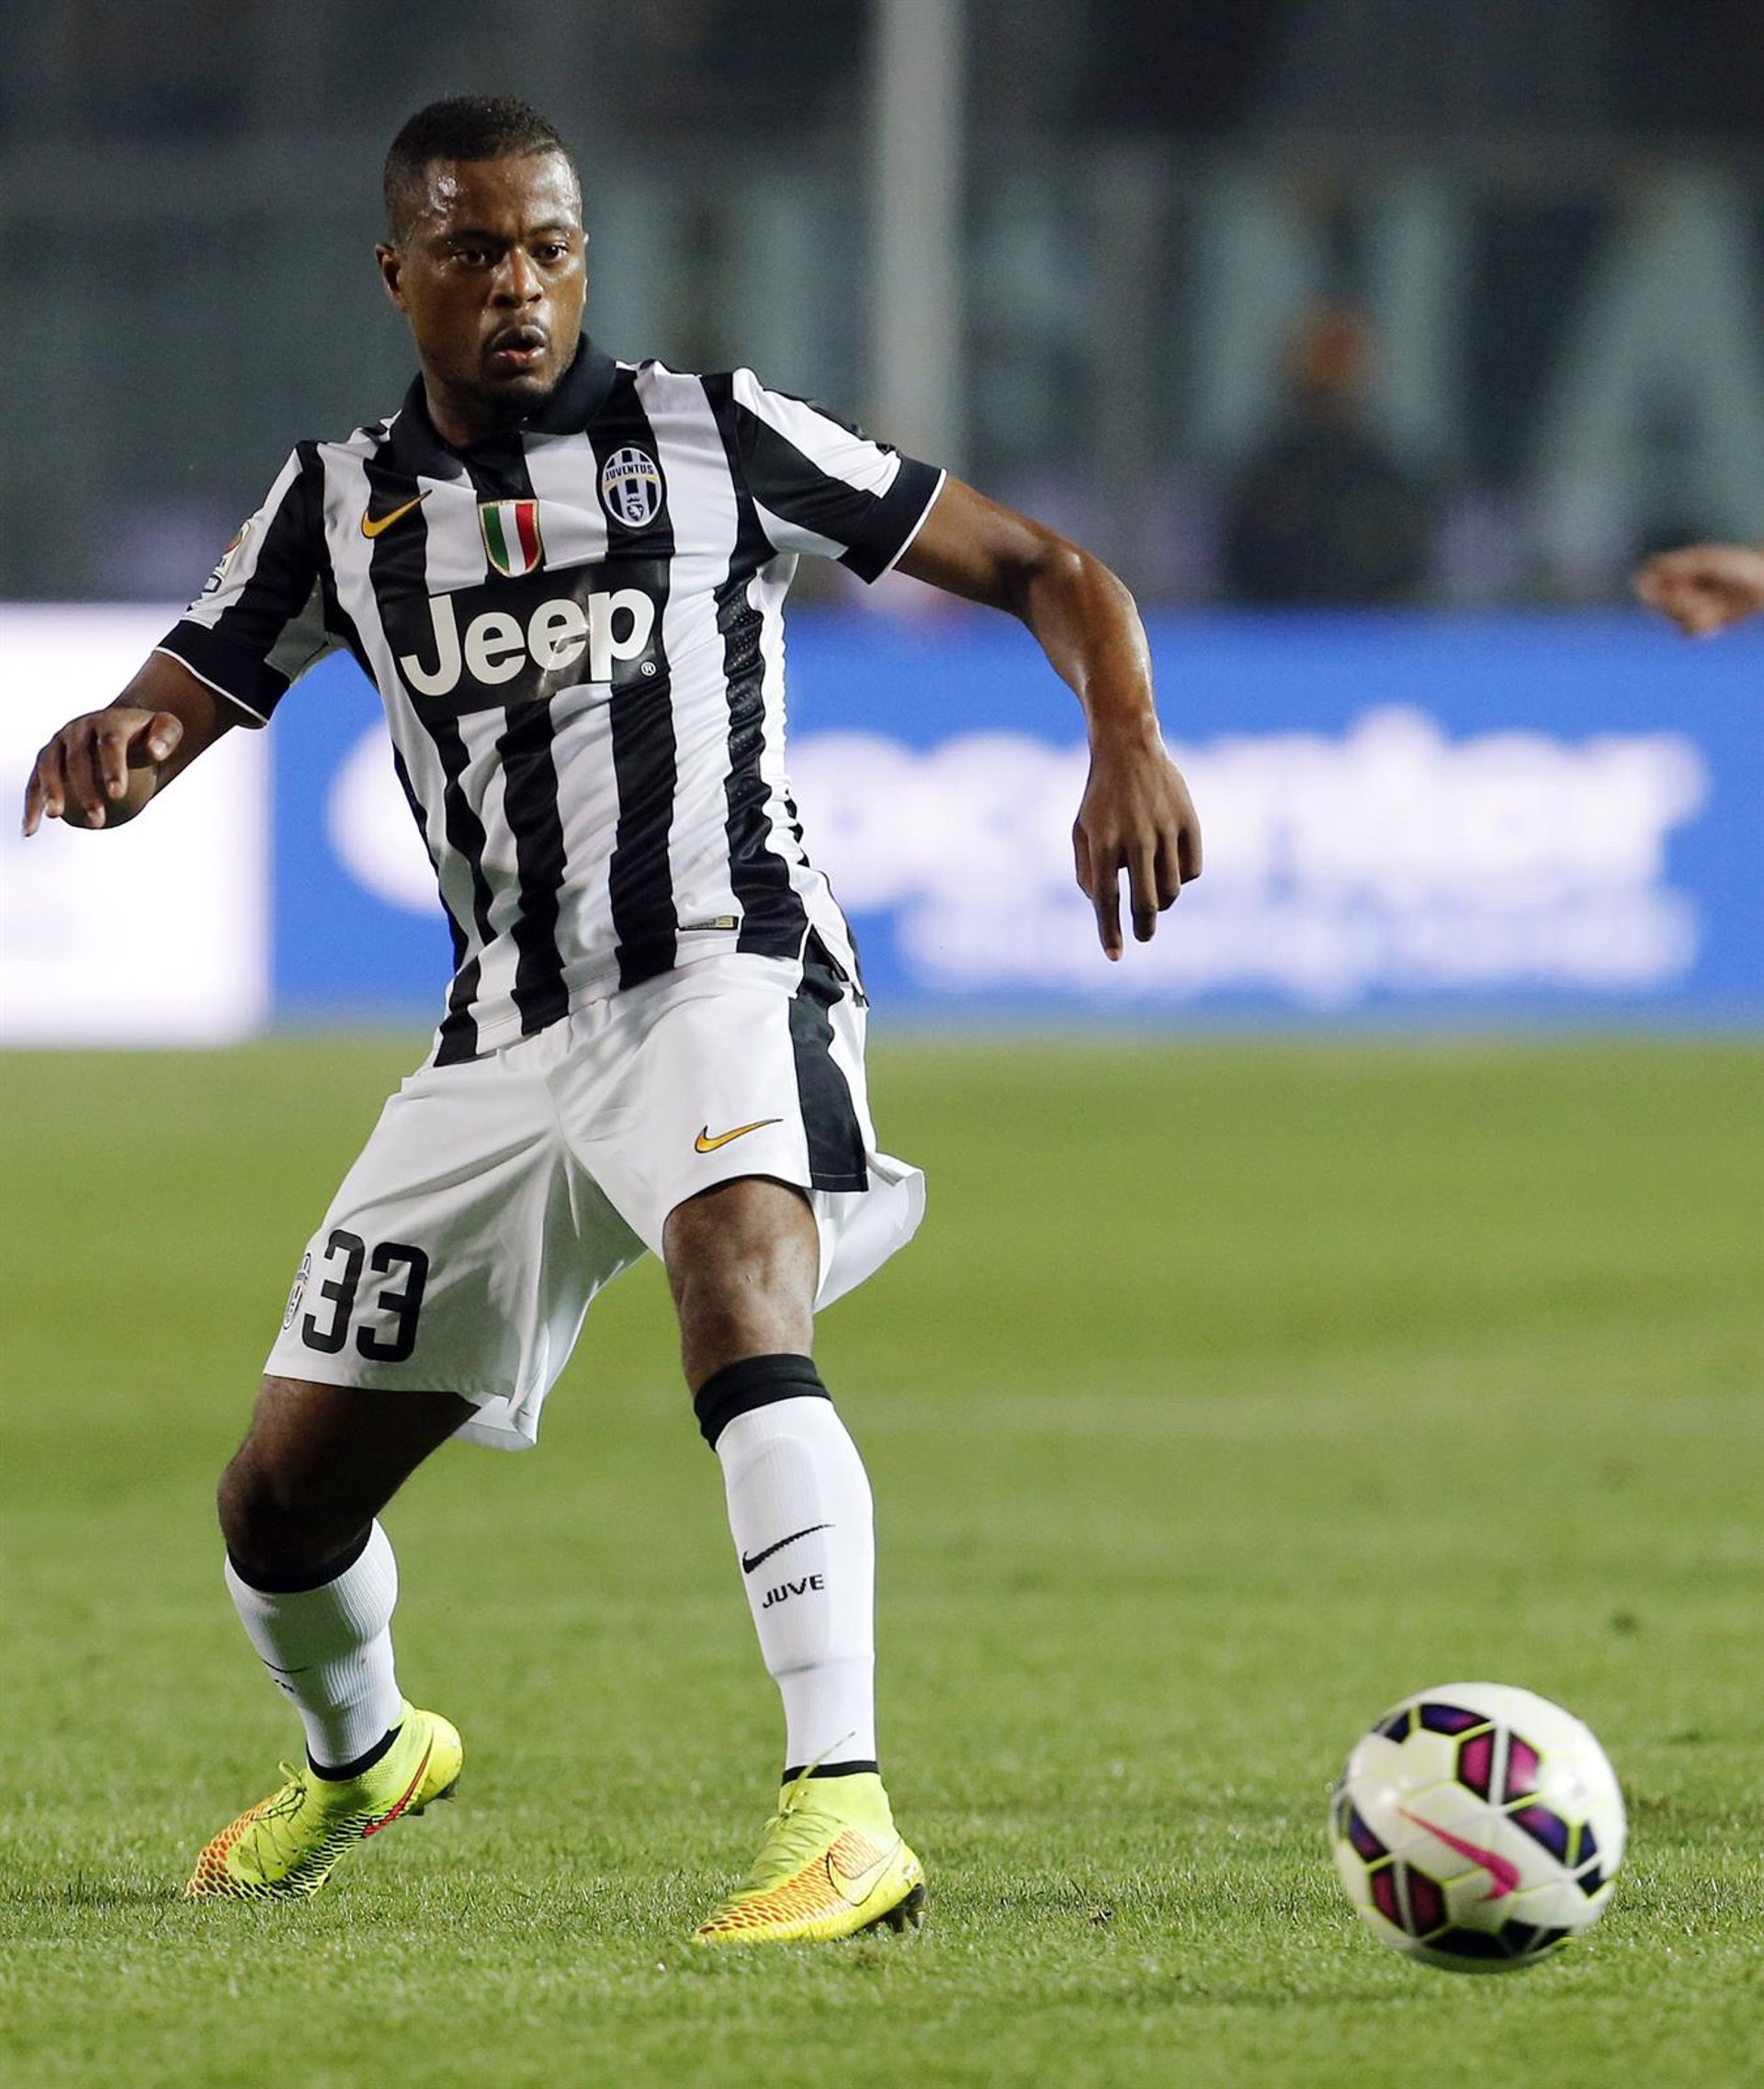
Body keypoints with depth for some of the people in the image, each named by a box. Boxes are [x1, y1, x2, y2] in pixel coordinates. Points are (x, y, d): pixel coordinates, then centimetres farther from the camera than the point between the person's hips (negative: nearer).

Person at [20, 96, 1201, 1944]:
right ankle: (357, 1756, 43)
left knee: (742, 1314, -37)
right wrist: (98, 753, -19)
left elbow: (1038, 569, 3)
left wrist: (1127, 742, -17)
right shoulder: (340, 509, 10)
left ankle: (842, 1811, -44)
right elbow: (153, 730, 7)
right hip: (503, 1035, 5)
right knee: (281, 1503, 9)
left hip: (722, 975, -5)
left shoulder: (714, 439, 1)